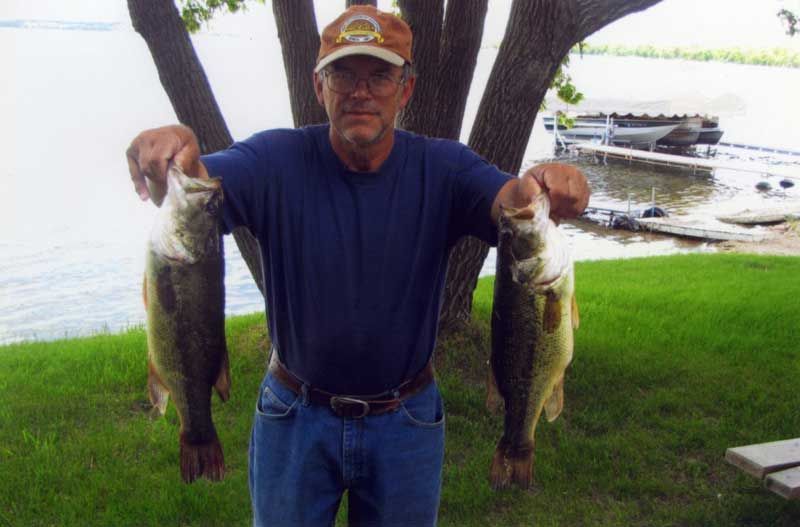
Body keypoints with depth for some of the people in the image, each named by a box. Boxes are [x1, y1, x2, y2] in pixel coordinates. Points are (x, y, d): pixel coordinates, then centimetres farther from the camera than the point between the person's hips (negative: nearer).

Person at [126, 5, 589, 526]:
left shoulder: (443, 168, -10)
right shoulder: (277, 160, -13)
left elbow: (508, 201, -26)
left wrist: (547, 188, -49)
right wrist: (171, 159, -51)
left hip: (407, 421, 1)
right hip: (296, 416, 0)